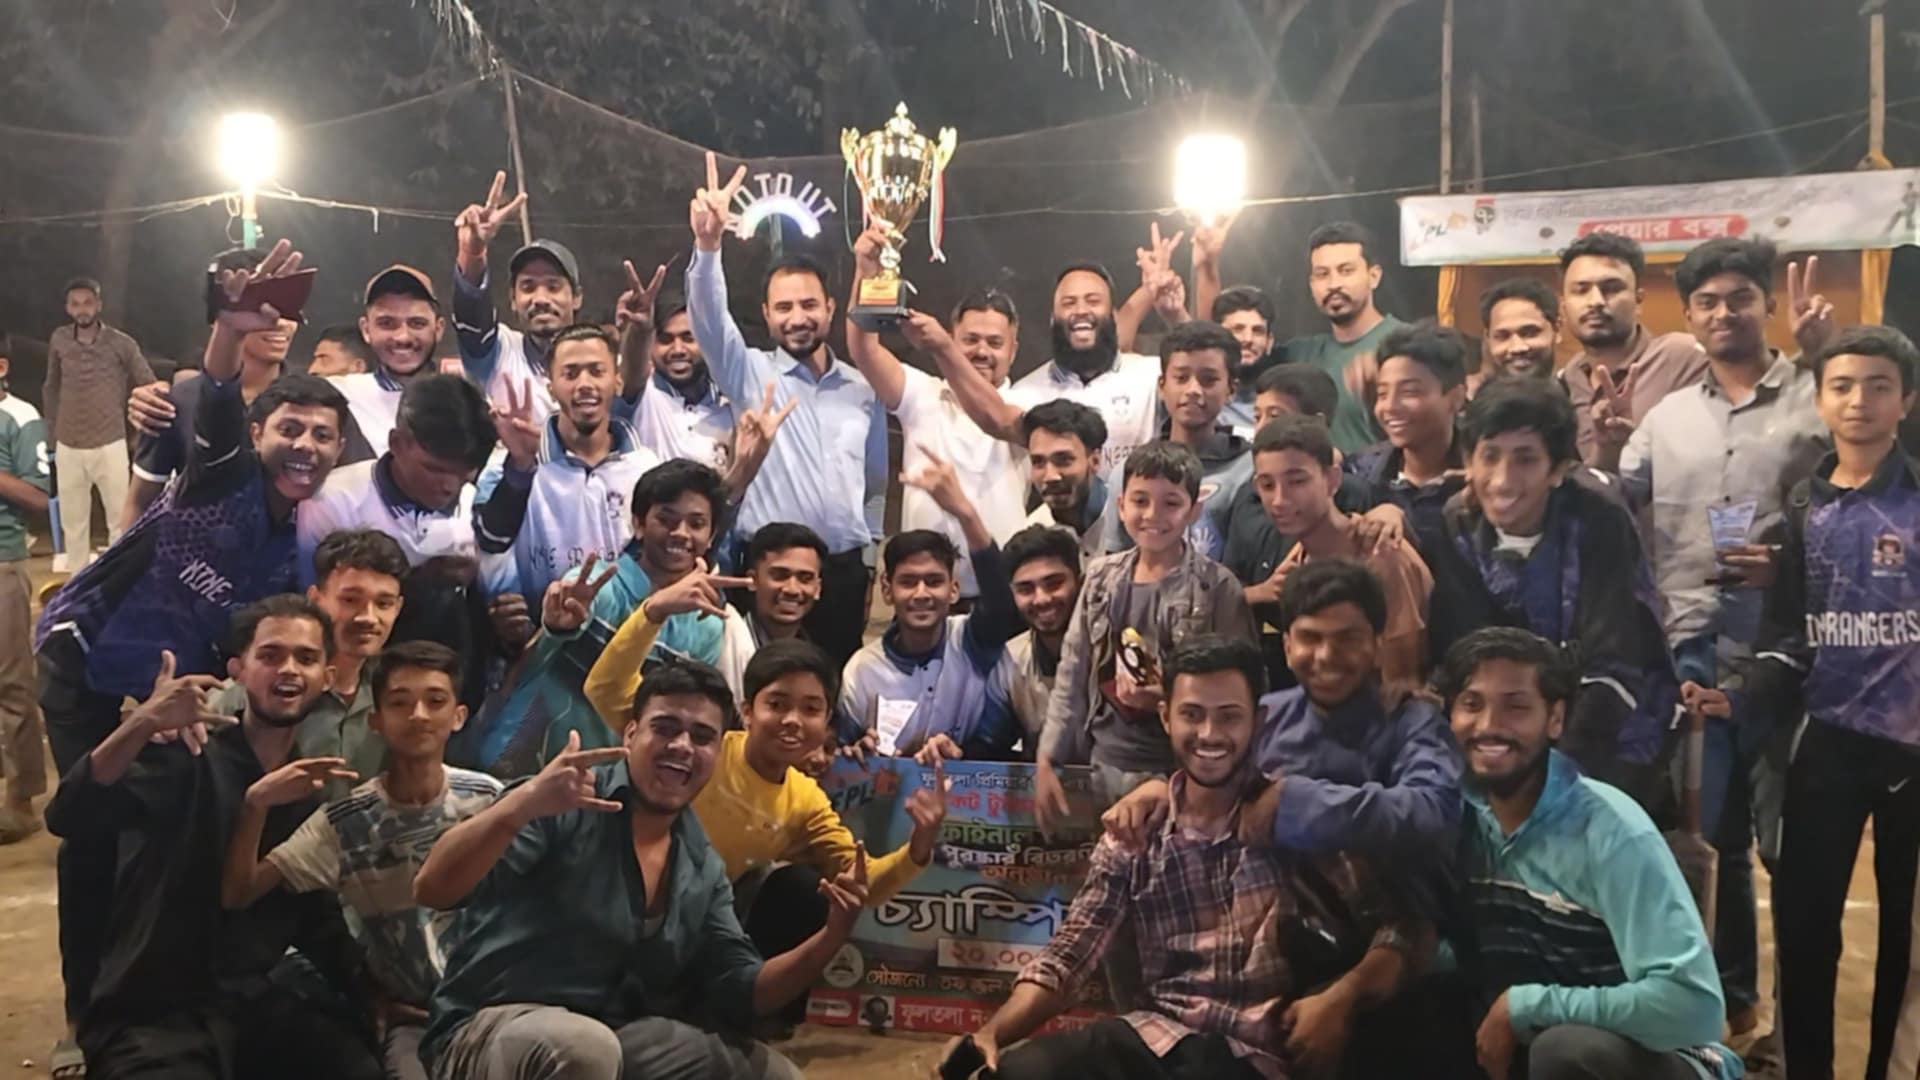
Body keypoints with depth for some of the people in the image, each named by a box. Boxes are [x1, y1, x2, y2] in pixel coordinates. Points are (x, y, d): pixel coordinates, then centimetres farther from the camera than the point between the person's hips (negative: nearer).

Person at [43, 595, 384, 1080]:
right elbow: (69, 819, -27)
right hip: (150, 1014, -5)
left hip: (257, 1005, 5)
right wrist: (143, 723, -42)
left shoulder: (317, 789, 8)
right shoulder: (184, 755, -10)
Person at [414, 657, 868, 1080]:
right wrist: (524, 803, -39)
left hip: (618, 1035, 6)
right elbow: (431, 889, -22)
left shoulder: (704, 869, 9)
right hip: (490, 1028, -6)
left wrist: (831, 936, -8)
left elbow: (740, 994, 9)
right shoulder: (565, 805, -13)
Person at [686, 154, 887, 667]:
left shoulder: (863, 388, 10)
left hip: (844, 570, 3)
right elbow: (710, 319, -17)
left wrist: (869, 563, 13)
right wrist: (708, 246, -33)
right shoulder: (750, 372, 2)